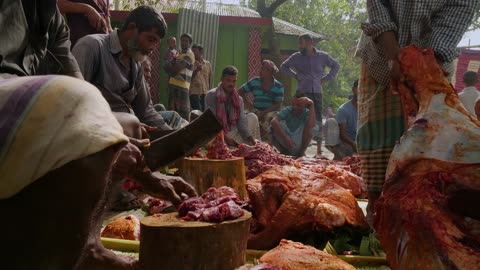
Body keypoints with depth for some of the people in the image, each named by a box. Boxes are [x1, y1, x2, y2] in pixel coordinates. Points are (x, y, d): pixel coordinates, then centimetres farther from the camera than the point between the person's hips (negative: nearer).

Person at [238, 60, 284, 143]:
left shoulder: (278, 86, 3)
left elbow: (278, 105, -5)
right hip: (256, 111, 1)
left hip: (270, 112, -1)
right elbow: (240, 91, 15)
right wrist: (248, 103, 0)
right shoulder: (255, 82, 8)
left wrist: (263, 112, -18)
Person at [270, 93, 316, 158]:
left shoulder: (307, 113, -8)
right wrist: (286, 139, -36)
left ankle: (301, 152, -10)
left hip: (298, 145, 0)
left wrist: (312, 105, -30)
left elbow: (311, 125, -33)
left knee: (307, 126, -23)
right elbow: (274, 121, -27)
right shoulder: (287, 110, -8)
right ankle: (284, 150, -7)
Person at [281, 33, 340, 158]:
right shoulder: (296, 57, 6)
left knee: (318, 120, 2)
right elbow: (284, 67, 18)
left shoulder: (322, 56, 7)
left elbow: (336, 65, 20)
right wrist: (295, 76, 5)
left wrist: (326, 78, 9)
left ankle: (319, 151, 8)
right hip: (302, 92, -1)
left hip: (317, 92, 1)